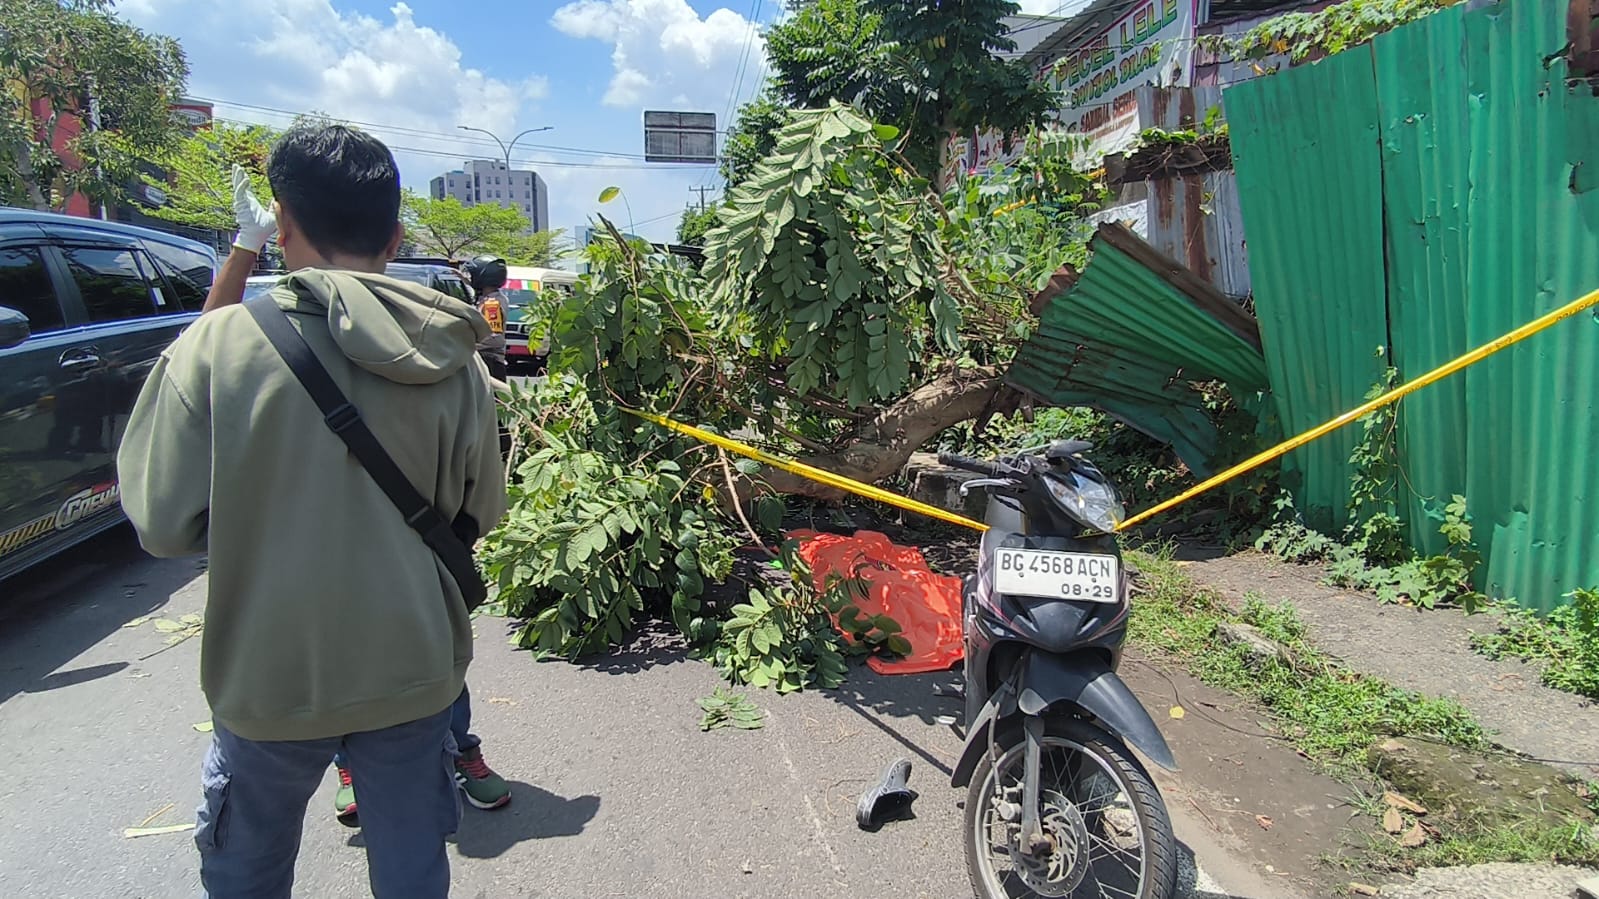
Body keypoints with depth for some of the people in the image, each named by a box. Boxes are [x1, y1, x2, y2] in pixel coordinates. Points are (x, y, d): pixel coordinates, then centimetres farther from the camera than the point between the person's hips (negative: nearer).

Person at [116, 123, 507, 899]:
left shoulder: (219, 346, -16)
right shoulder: (453, 359, -8)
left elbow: (164, 522, -10)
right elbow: (480, 513, 1)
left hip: (272, 670, -1)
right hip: (411, 668, 2)